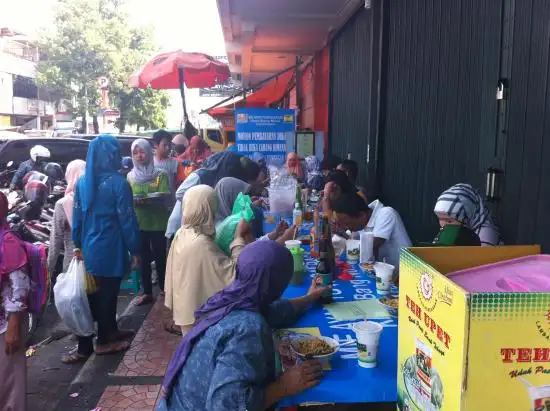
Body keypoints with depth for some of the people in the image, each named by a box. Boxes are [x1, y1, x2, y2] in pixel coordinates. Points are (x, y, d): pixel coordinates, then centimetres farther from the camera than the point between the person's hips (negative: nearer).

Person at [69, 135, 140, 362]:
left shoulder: (82, 182, 3)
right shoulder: (118, 182, -16)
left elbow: (77, 216, 7)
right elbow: (127, 219, -14)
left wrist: (78, 245, 15)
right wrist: (135, 250, -6)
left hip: (89, 248, 6)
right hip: (110, 248, -6)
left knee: (92, 294, 16)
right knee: (107, 294, 7)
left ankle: (109, 331, 33)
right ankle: (104, 341, 21)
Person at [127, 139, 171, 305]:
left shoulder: (160, 175, -5)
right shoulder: (130, 176, 7)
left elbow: (165, 198, -13)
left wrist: (148, 200, -30)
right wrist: (135, 201, -17)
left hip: (158, 222, -3)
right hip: (139, 223, 3)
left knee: (160, 257, 5)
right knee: (144, 258, 10)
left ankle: (164, 289, 21)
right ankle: (147, 292, 20)